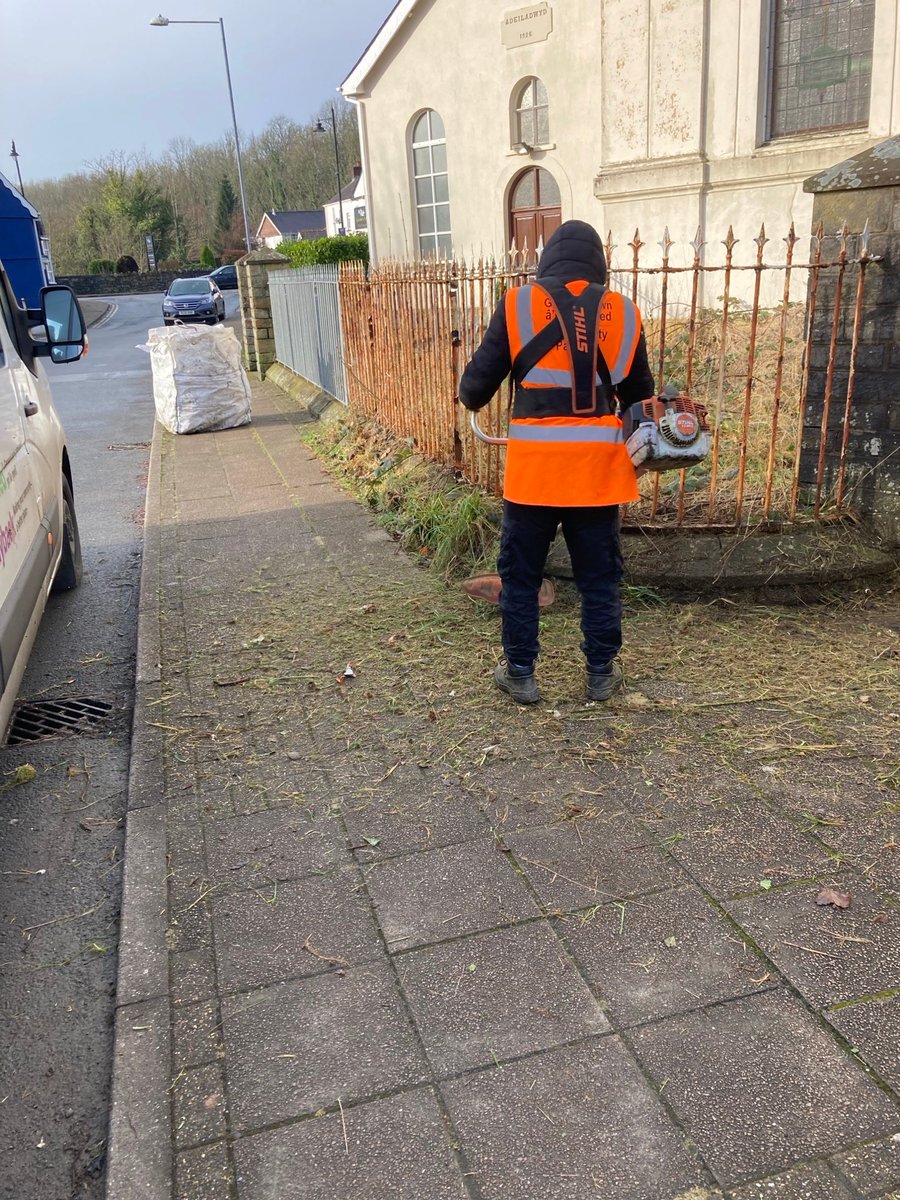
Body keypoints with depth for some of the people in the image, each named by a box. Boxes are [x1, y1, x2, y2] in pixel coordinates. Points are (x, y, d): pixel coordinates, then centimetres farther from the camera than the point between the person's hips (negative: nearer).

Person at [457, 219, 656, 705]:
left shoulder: (518, 304, 0)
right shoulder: (622, 312, 6)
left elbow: (478, 381, 3)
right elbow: (641, 392, 15)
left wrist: (470, 399, 26)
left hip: (534, 463, -2)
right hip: (598, 464, 2)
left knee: (520, 575, 12)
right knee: (599, 578, 13)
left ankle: (520, 673, 20)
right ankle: (602, 674, 23)